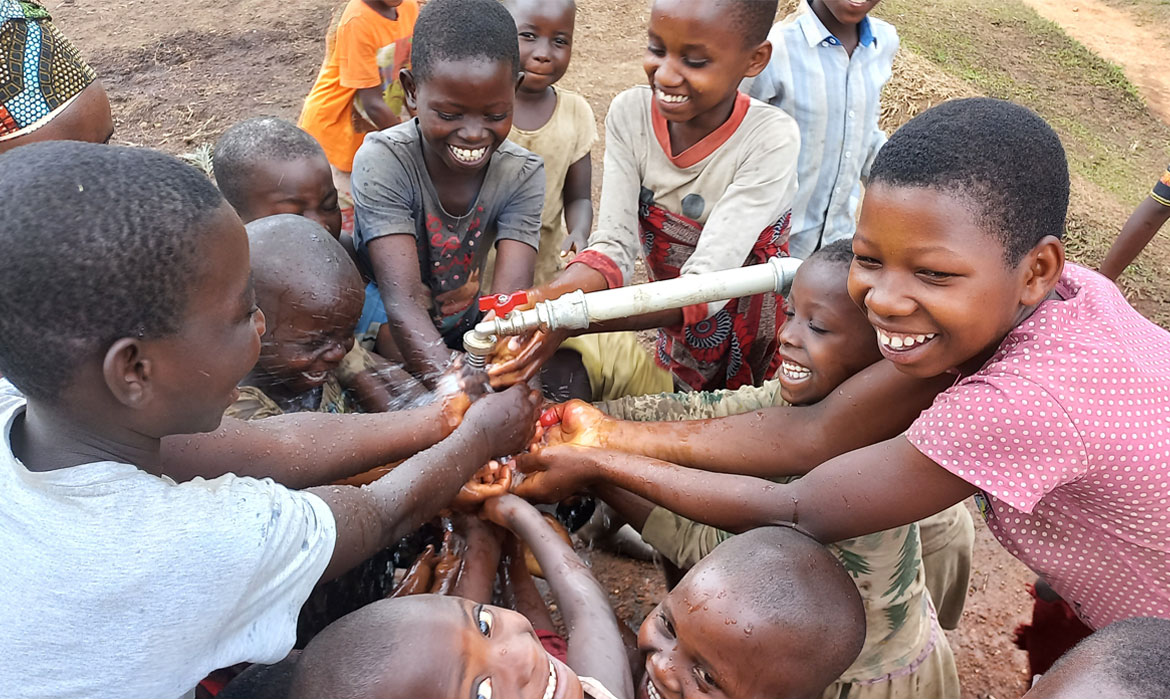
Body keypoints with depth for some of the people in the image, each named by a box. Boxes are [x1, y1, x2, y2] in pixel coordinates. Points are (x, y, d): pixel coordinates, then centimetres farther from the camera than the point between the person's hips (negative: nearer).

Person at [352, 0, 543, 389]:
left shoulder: (522, 174, -14)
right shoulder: (383, 162, -24)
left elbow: (509, 300, -26)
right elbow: (402, 303, -33)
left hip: (467, 336, 3)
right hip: (387, 346, -3)